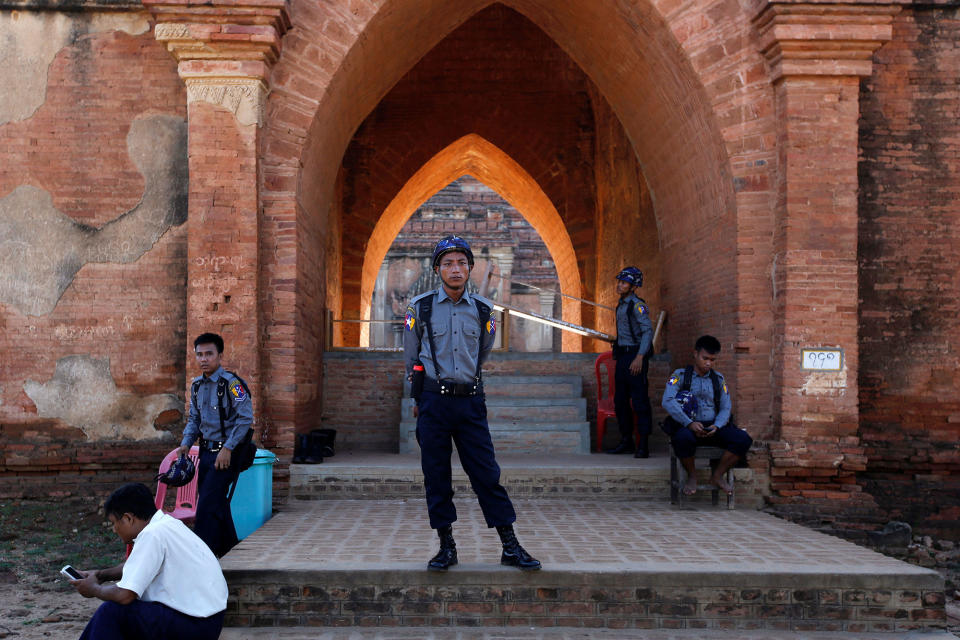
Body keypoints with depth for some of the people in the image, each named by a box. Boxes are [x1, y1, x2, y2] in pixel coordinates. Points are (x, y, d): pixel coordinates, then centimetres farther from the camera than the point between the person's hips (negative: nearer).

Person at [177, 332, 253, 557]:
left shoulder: (231, 383, -14)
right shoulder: (197, 385, 10)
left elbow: (246, 418, -18)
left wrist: (228, 449, -20)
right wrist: (186, 443, 4)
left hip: (226, 454, -8)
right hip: (206, 452, 8)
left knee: (208, 505, -11)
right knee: (216, 505, 14)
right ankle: (228, 550, 28)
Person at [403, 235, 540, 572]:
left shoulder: (483, 310, 6)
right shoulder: (420, 307, 2)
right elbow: (411, 359, 13)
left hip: (470, 401, 1)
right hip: (433, 402, -1)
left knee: (487, 474, 0)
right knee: (436, 477, 3)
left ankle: (510, 547, 4)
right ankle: (446, 547, 13)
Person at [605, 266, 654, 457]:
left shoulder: (637, 305, -11)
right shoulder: (621, 305, 17)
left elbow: (648, 331, -19)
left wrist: (639, 357, -27)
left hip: (635, 356, -9)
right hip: (622, 356, 9)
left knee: (640, 402, -8)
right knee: (620, 401, 11)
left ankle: (643, 446, -6)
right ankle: (626, 441, 20)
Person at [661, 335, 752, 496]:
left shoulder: (718, 379, 16)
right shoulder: (680, 375, 3)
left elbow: (726, 407, 9)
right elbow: (668, 401, -13)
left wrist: (716, 426, -14)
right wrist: (689, 423, -24)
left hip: (713, 428, 4)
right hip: (687, 427, -4)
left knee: (744, 440, -21)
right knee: (684, 438, -40)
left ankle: (718, 475, -1)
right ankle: (691, 476, -10)